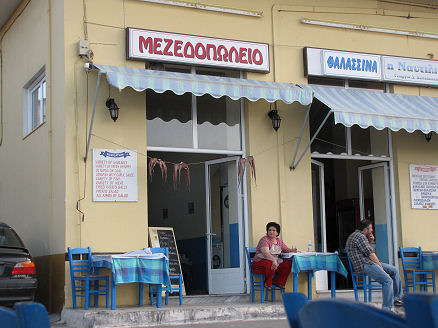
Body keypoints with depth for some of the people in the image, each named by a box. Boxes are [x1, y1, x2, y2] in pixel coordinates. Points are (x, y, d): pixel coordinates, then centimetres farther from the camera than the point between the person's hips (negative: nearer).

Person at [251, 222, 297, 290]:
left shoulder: (279, 241, 13)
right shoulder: (264, 239, -12)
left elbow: (286, 249, 23)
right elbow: (265, 253, -27)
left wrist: (292, 250, -2)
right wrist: (274, 260, -43)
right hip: (259, 263, -7)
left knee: (288, 263, -10)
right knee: (270, 264, -39)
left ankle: (278, 281, 1)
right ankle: (267, 283, -17)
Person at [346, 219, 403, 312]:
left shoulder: (356, 235, 21)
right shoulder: (360, 236, -13)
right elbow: (370, 253, -16)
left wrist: (369, 240, 16)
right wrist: (380, 265, -6)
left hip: (369, 262, 11)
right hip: (363, 265, -11)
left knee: (394, 270, 14)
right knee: (388, 280, -25)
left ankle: (397, 298, 16)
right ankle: (388, 309, -27)